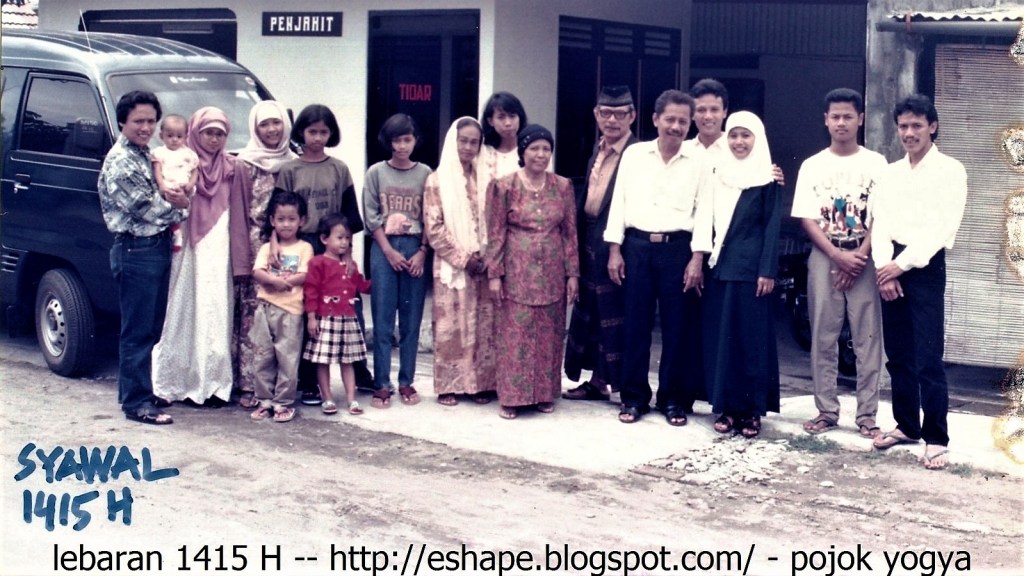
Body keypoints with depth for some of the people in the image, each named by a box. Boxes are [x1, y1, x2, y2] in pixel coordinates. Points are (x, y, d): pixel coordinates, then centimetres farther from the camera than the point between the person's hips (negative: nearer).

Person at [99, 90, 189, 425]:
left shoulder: (145, 156, 15)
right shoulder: (120, 161, -12)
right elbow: (144, 208, -16)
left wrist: (173, 204, -2)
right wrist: (181, 208, -1)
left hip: (158, 247, 9)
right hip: (136, 250, -9)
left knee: (152, 329, 15)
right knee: (138, 331, -5)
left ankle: (135, 389, 25)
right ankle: (137, 403, 0)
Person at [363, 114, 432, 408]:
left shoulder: (425, 173, 6)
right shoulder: (376, 173, 3)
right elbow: (371, 217, 0)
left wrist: (422, 252, -5)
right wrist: (389, 251, -7)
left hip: (415, 249, 1)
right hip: (384, 248, -1)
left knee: (411, 320, 3)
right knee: (382, 320, -2)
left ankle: (406, 382, 12)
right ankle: (381, 385, 2)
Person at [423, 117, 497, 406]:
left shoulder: (486, 179, 10)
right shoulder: (438, 180, -1)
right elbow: (433, 228, -6)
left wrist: (485, 257, -5)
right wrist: (462, 258, -11)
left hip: (482, 265, 3)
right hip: (451, 265, -3)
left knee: (483, 325, 4)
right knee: (451, 325, -2)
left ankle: (481, 383, 11)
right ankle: (449, 385, 5)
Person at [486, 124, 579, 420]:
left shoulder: (563, 186, 5)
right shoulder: (504, 186, -3)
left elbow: (570, 232, 6)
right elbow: (496, 233, -3)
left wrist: (572, 273, 3)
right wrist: (494, 274, -7)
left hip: (552, 272, 3)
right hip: (517, 272, -3)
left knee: (549, 334, 8)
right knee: (515, 334, 0)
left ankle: (545, 393, 19)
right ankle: (512, 396, 7)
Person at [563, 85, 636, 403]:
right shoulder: (597, 150, 14)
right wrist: (578, 235, 13)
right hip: (589, 240, 9)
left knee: (615, 313, -2)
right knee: (590, 311, 15)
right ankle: (597, 380, 26)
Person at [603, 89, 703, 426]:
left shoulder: (697, 162, 3)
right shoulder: (634, 154, 5)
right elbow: (619, 202, 6)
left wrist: (697, 257, -5)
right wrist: (614, 249, 0)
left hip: (677, 247, -1)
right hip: (637, 245, 1)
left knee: (675, 325, 4)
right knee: (636, 323, 4)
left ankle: (672, 398, 15)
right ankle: (634, 397, 14)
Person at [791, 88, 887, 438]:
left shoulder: (875, 163, 5)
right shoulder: (812, 166, 7)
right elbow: (807, 219, 1)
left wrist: (860, 256, -12)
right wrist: (837, 256, -11)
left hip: (864, 260, -1)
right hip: (824, 258, 1)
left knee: (868, 338, -2)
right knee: (823, 337, 2)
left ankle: (867, 415, 3)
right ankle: (826, 411, 10)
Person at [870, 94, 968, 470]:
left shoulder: (950, 171, -2)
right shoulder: (891, 173, 14)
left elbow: (942, 228, -11)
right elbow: (881, 224, 6)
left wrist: (902, 264, -15)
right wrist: (883, 268, -9)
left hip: (926, 268, -5)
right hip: (891, 268, 6)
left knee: (927, 360, -8)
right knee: (898, 355, 10)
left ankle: (936, 439, -3)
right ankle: (906, 425, 22)